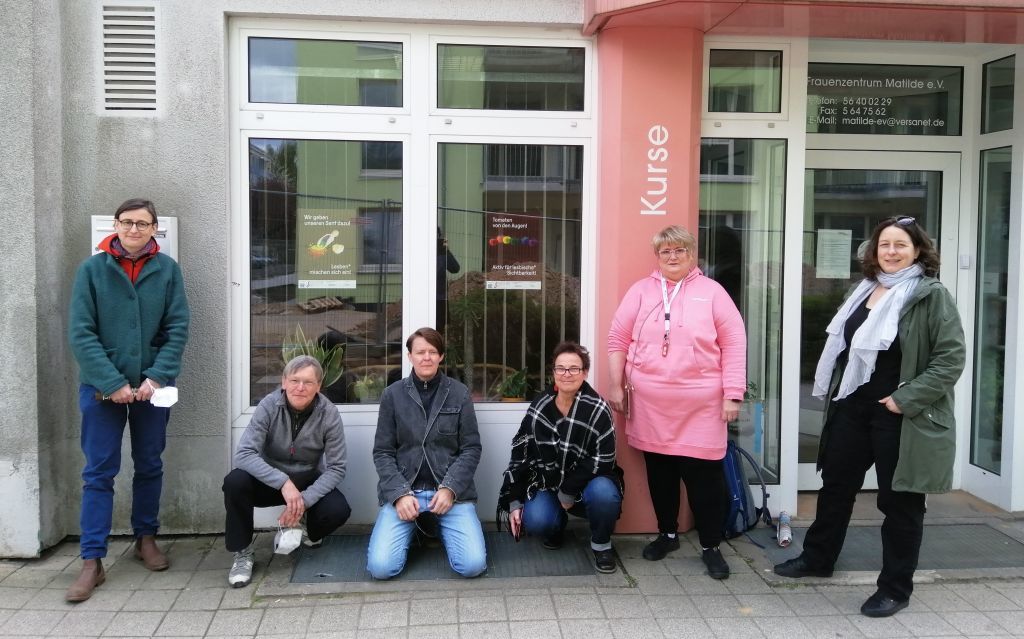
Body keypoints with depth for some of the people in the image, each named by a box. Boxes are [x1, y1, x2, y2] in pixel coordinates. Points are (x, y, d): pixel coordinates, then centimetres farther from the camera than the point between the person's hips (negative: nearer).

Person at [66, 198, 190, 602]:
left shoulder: (167, 270, -1)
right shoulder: (92, 270, -4)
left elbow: (178, 329, -3)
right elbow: (80, 333, -8)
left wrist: (157, 376, -14)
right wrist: (112, 382, -16)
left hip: (152, 386, 2)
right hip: (102, 387, -1)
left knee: (150, 467, 13)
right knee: (99, 473, 0)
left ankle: (145, 538, 30)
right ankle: (92, 562, 5)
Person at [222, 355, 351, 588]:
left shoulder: (329, 414, -18)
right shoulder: (269, 406, -19)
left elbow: (336, 468, -15)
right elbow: (244, 454, -28)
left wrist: (304, 500, -29)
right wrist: (283, 482, -39)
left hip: (309, 482, 0)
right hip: (270, 479, 0)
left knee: (338, 509, -28)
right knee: (235, 482, -31)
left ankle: (309, 533, 10)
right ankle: (242, 553, -9)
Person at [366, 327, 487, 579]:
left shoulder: (459, 393, 3)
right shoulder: (392, 394, 3)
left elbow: (471, 448, 3)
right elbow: (382, 452, 3)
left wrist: (450, 488, -11)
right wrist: (399, 494, -11)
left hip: (451, 490, 0)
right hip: (403, 490, 0)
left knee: (473, 565, -17)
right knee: (380, 567, -17)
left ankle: (442, 528, 17)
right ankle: (412, 530, 16)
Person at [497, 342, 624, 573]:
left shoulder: (597, 409, -15)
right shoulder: (539, 407, -5)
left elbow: (604, 460, -16)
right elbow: (520, 454, 0)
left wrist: (569, 491, -18)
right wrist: (514, 502, -3)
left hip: (585, 487, -2)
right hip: (547, 484, 2)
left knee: (604, 492, -36)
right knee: (535, 521, -29)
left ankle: (601, 544, -4)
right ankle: (558, 524, 12)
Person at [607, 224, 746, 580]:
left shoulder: (712, 292, 2)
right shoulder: (641, 291, 7)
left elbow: (733, 345, 0)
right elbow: (618, 339, 8)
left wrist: (732, 394, -6)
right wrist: (616, 387, 4)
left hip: (701, 405, -2)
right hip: (650, 404, 2)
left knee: (704, 476, 2)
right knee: (659, 473, 13)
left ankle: (711, 547, 17)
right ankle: (667, 534, 31)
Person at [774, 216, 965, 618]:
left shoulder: (932, 296, -10)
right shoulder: (865, 290, 11)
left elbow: (951, 359, -15)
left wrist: (905, 399, -20)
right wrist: (835, 395, 12)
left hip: (902, 415, -7)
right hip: (852, 407, 7)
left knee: (899, 501, 5)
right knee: (835, 485, 18)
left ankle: (896, 588, 19)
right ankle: (817, 557, 36)